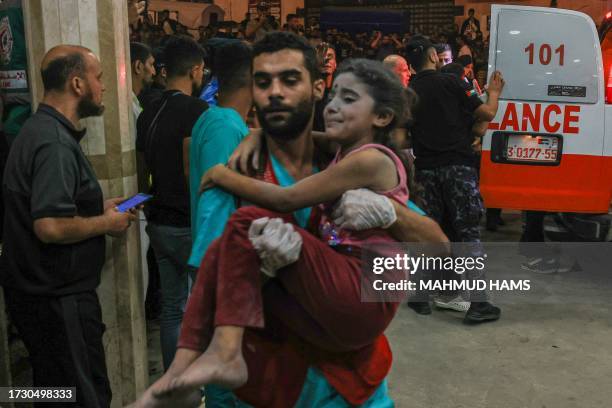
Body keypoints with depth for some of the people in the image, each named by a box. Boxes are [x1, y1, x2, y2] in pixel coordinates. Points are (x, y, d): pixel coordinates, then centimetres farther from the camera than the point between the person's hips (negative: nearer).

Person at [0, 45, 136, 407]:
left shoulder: (40, 130, 11)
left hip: (38, 292, 10)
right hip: (58, 298, -10)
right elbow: (50, 226, -30)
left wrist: (99, 207, 12)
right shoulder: (55, 144, -22)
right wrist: (105, 223, -14)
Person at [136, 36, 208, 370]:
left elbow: (142, 172, 16)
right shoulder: (196, 109, -13)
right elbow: (192, 171, -22)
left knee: (172, 308, 14)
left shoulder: (148, 115, 11)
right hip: (189, 225, -7)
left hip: (159, 224, 8)